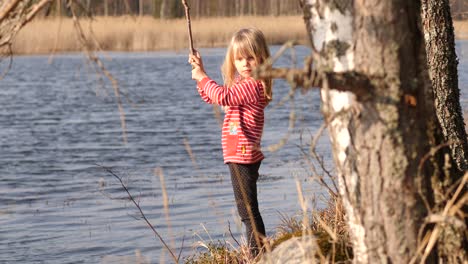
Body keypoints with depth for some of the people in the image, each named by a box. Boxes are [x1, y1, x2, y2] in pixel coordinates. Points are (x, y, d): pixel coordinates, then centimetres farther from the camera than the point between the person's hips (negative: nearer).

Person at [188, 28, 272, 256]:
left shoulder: (254, 85, -18)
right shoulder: (241, 84, 16)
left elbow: (222, 96, -27)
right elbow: (211, 97, 25)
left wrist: (202, 77, -12)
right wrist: (199, 72, 13)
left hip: (244, 155, -11)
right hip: (240, 155, 11)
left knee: (247, 207, -8)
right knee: (246, 206, 16)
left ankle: (258, 252, -6)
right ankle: (257, 254, 23)